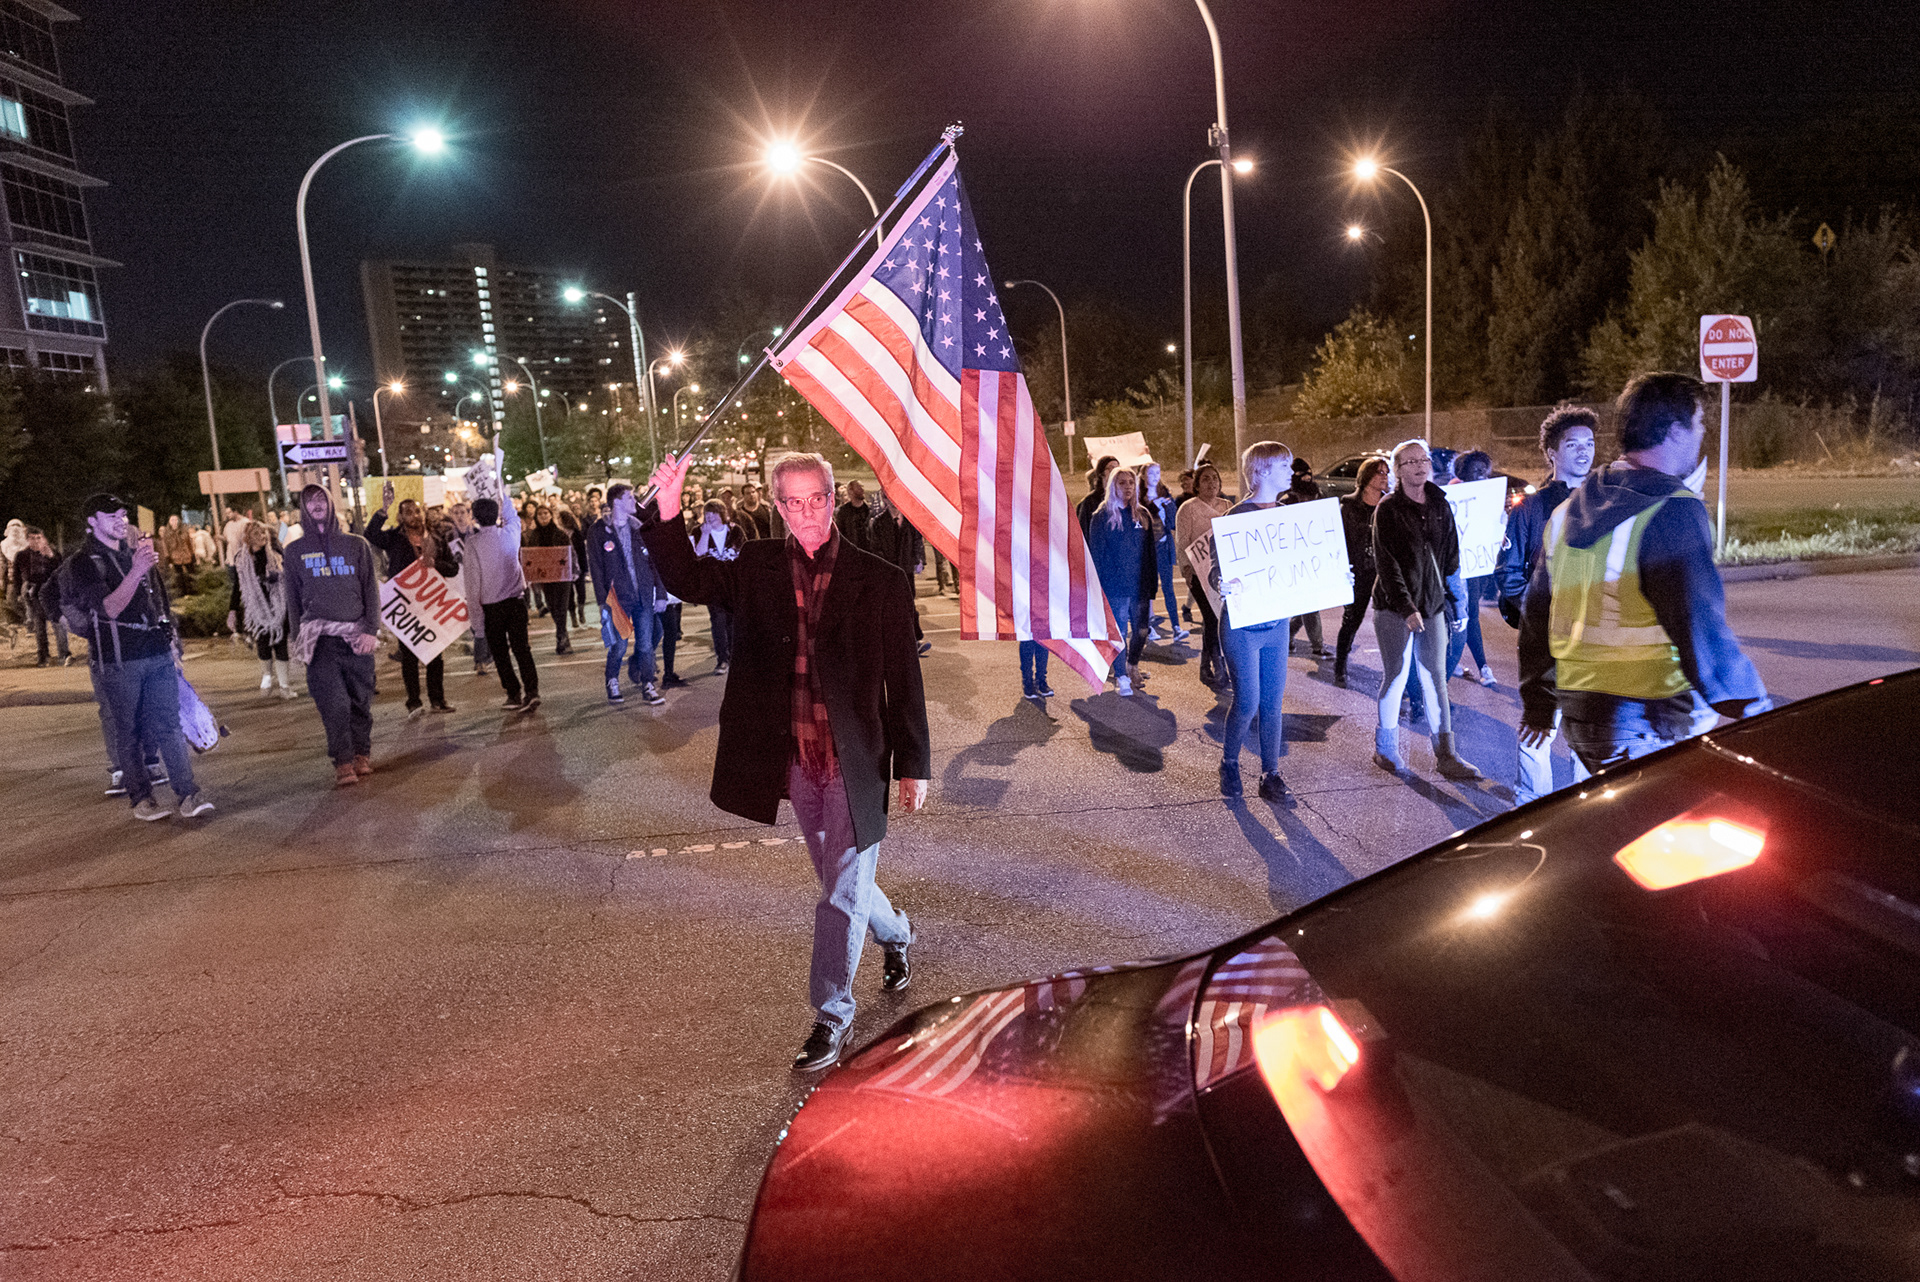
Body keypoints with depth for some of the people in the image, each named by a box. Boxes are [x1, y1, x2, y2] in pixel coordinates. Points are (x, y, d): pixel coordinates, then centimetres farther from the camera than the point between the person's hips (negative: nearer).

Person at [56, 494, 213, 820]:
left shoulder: (136, 549, 17)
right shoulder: (83, 563, -3)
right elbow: (109, 609, -16)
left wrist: (169, 637, 24)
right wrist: (135, 572, -25)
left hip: (158, 653, 5)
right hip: (117, 660, -4)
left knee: (169, 724, 0)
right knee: (126, 732, 2)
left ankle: (187, 794, -3)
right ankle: (141, 798, 9)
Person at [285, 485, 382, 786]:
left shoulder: (357, 544, 11)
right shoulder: (296, 550, 12)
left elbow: (371, 590, 7)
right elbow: (293, 596, 14)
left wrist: (371, 630, -3)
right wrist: (296, 637, 7)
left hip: (357, 635, 1)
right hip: (320, 637, -1)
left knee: (361, 700, 1)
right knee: (333, 702, -12)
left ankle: (362, 754, 14)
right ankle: (343, 762, -10)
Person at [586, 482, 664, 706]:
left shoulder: (638, 527, 10)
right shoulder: (597, 531, -2)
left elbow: (651, 560, 14)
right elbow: (596, 568, -4)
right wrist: (602, 601, -10)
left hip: (643, 595, 3)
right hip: (618, 598, -3)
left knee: (646, 644, 3)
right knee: (618, 646, 0)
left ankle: (648, 686, 14)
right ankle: (612, 684, 20)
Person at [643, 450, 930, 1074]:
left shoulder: (880, 581, -8)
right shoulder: (758, 568, 2)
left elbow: (904, 682, -5)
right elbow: (688, 579, 2)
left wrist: (913, 766, -3)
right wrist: (668, 512, -14)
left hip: (854, 762, -4)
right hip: (797, 762, 4)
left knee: (843, 893, 2)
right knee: (841, 883, 21)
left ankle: (832, 1015, 19)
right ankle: (895, 934, 51)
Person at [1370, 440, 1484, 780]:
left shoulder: (1439, 506, 9)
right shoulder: (1388, 509, -7)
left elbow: (1451, 558, 13)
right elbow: (1386, 562, -13)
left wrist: (1456, 603, 9)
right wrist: (1406, 608, -20)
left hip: (1432, 605, 5)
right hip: (1394, 607, -5)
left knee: (1435, 678, 6)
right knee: (1396, 676, 1)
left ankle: (1446, 754, 10)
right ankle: (1385, 749, 16)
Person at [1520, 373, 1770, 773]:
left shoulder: (1568, 510, 14)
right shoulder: (1673, 512, -12)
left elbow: (1537, 614, 20)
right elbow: (1701, 628, -19)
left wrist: (1538, 704, 28)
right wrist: (1756, 710, -12)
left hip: (1577, 713, 8)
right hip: (1649, 724, -8)